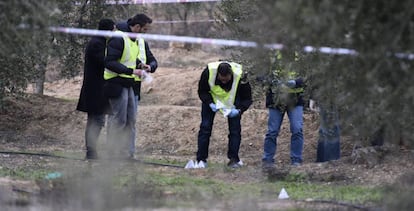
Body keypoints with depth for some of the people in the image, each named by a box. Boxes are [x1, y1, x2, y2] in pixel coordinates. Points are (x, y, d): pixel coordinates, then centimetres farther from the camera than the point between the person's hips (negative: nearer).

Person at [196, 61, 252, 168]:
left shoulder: (240, 76, -34)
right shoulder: (208, 72, -34)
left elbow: (247, 99, -21)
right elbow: (202, 91, -16)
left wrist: (238, 110, -37)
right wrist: (210, 104, -31)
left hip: (232, 100, 0)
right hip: (212, 98, 0)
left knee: (235, 127, -8)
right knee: (205, 126, -6)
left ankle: (234, 159, 0)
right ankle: (201, 160, -1)